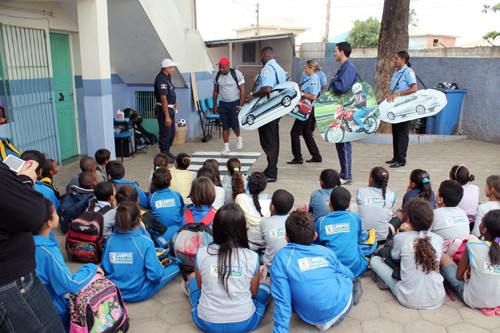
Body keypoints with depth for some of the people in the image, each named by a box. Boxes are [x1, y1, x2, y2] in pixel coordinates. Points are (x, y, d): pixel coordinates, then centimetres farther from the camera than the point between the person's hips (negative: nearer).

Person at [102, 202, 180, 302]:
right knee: (176, 266, 13)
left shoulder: (110, 240, -10)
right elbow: (155, 275, -22)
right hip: (139, 295, -5)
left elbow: (105, 269, -1)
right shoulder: (146, 242, -22)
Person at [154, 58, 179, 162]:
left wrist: (175, 101, 28)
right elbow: (163, 99, -27)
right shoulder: (161, 80, -22)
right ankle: (164, 154, 9)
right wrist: (167, 116, -29)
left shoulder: (167, 77, 10)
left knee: (172, 133, 17)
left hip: (170, 108, 10)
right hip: (163, 109, -10)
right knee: (165, 133, -3)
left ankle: (167, 151, 31)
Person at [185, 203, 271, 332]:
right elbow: (254, 293, -1)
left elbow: (200, 287, 2)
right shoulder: (252, 257, -15)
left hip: (207, 323, 1)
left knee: (192, 276, 25)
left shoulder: (201, 254, -13)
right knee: (266, 283, 24)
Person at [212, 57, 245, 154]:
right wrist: (214, 105, 10)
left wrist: (241, 105, -12)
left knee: (234, 125, -6)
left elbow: (242, 90, -7)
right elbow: (215, 91, 12)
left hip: (235, 103, -3)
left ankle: (238, 138, 26)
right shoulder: (216, 76, 2)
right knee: (225, 126, 1)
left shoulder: (237, 74, -9)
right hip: (223, 103, 3)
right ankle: (226, 147, 9)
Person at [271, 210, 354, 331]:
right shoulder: (326, 252, -2)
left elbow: (282, 299, -14)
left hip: (313, 318, -3)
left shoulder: (281, 258, -13)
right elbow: (349, 275, 17)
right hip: (343, 307, 4)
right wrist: (350, 278, 41)